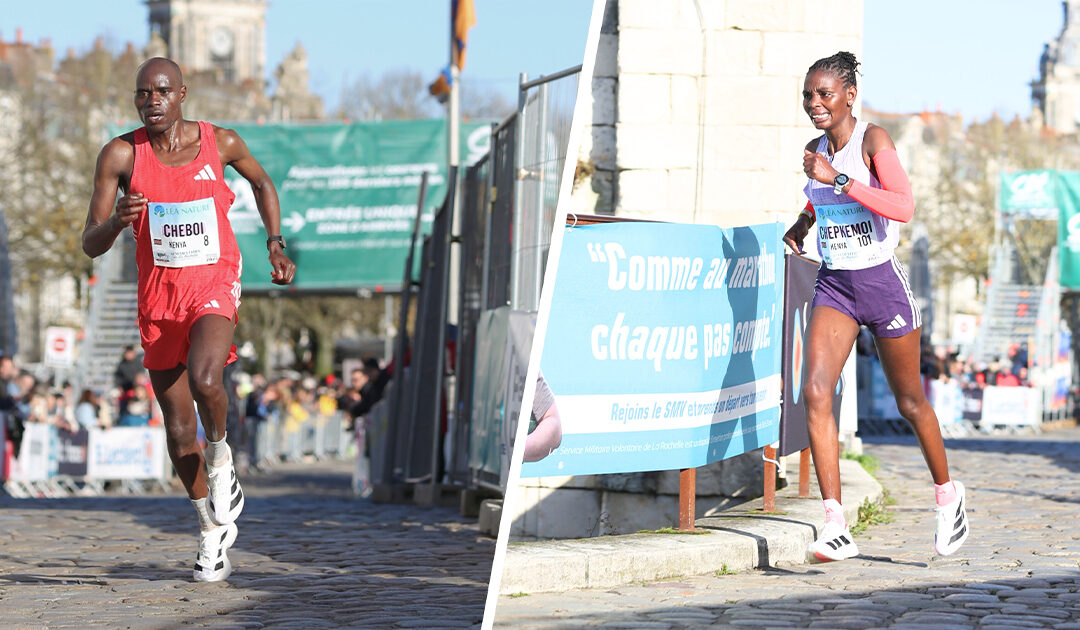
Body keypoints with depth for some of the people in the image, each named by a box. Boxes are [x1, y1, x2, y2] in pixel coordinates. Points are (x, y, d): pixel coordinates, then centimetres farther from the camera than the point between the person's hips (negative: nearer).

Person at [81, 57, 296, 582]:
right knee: (178, 427, 6)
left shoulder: (220, 143, -4)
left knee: (204, 380, -31)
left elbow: (261, 181, 19)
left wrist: (276, 244, 9)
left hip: (214, 286, -2)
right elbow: (90, 245, -7)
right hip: (158, 296, 2)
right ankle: (212, 528, 27)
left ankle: (220, 459, 1)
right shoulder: (121, 155, -6)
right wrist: (116, 222, -28)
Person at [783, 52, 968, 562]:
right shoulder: (815, 150, 5)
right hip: (833, 286, 5)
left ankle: (947, 492, 37)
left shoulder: (873, 139, -13)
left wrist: (838, 179, -31)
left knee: (909, 401, 10)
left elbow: (903, 207, -28)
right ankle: (836, 527, -17)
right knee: (814, 392, -15)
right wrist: (803, 223, 16)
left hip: (882, 282, -5)